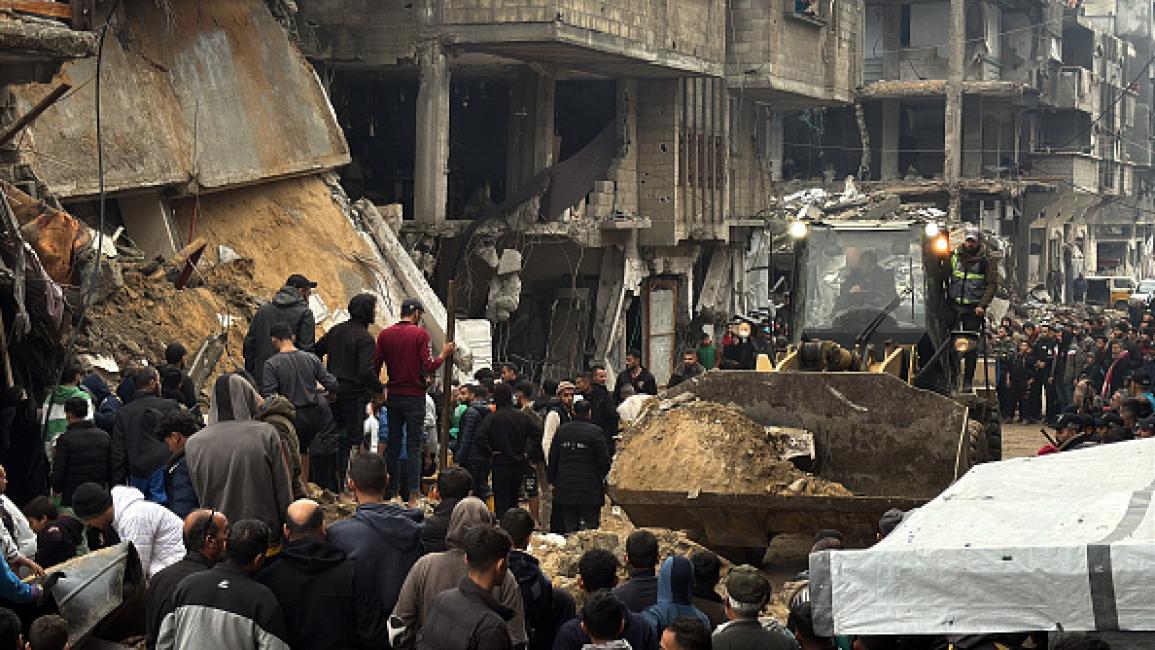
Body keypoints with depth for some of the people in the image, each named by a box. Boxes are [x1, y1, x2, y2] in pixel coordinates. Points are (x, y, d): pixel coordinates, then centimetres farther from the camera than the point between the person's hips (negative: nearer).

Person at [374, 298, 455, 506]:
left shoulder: (385, 335, 4)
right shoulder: (420, 334, -9)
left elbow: (375, 368, 3)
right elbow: (428, 367, -14)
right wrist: (444, 354, 1)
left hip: (393, 396, 4)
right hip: (414, 397, -4)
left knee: (393, 444, 13)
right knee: (414, 446, -2)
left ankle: (390, 492, 14)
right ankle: (413, 496, -7)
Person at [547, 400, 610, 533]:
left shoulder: (561, 431, 4)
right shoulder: (595, 432, -9)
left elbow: (553, 458, 8)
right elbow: (604, 460, -7)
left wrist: (552, 480, 18)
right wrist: (601, 476, 13)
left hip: (565, 488, 4)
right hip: (590, 488, -4)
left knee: (569, 527, 9)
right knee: (591, 525, 0)